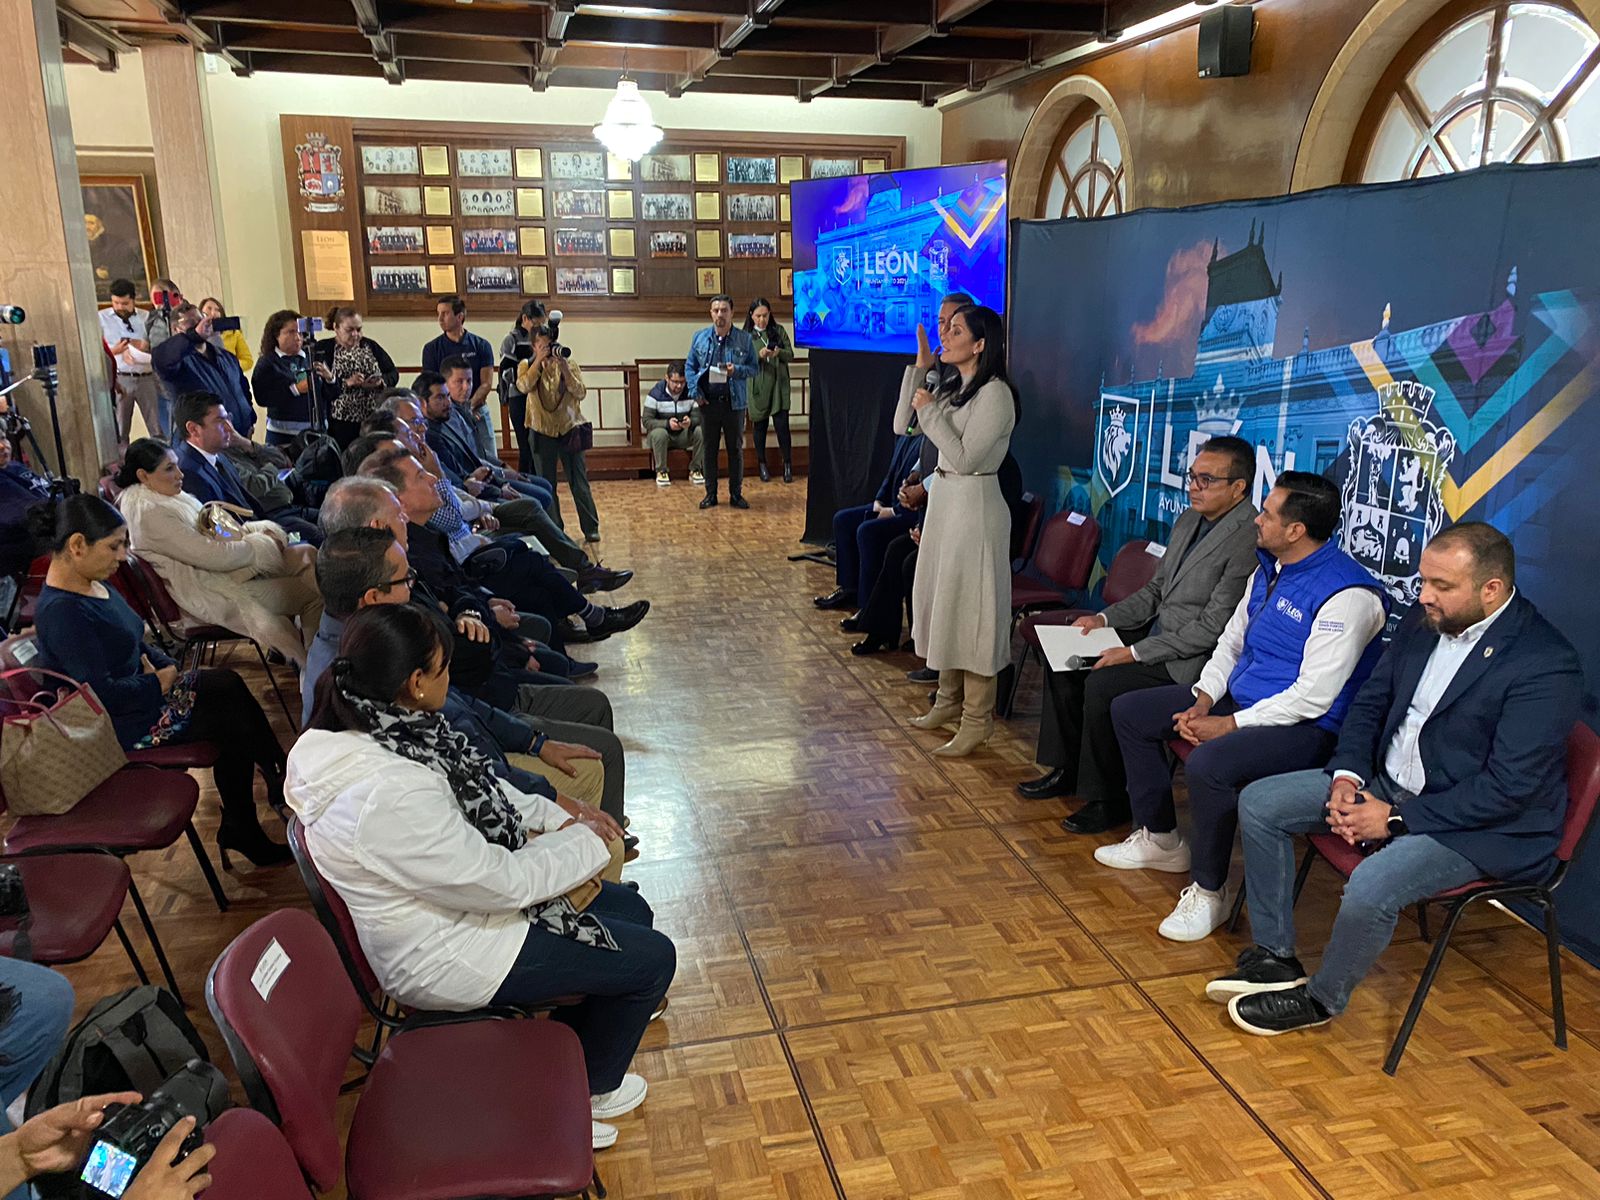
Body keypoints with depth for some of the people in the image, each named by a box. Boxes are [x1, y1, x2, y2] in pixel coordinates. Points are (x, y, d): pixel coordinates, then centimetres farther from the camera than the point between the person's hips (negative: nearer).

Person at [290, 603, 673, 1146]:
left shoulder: (370, 728, -8)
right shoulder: (390, 794, -37)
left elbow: (477, 788, 8)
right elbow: (500, 882, -28)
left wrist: (556, 818, -1)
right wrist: (585, 843, -13)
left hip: (451, 899, 9)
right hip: (447, 958, -9)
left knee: (632, 912, 16)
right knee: (653, 958, 0)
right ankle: (587, 1091, 24)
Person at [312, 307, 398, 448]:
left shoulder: (370, 346, 12)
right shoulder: (322, 349, 1)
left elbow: (394, 374, 12)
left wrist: (380, 381, -9)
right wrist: (346, 383, -19)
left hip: (374, 420, 3)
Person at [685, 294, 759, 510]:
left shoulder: (744, 339, 0)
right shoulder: (699, 337, 3)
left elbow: (754, 368, 3)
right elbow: (689, 367, 8)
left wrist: (737, 371, -17)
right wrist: (695, 392, -5)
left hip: (734, 403, -1)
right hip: (708, 403, 1)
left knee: (736, 449, 6)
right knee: (709, 449, 8)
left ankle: (736, 494, 16)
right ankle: (710, 494, 17)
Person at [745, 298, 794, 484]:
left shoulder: (779, 331, 5)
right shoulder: (746, 335, 2)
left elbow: (791, 356, 4)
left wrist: (779, 352, -17)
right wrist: (758, 355, -22)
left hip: (778, 386, 0)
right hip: (758, 388, 0)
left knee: (782, 425, -5)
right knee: (760, 426, 8)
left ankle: (788, 465, 4)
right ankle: (762, 465, 19)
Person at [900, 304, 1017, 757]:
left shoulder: (995, 394, -16)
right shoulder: (950, 387, 10)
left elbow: (964, 457, -21)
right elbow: (902, 424, 11)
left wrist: (930, 411, -14)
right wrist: (919, 367, 5)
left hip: (974, 505, -9)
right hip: (943, 499, 9)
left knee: (969, 607, -4)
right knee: (942, 600, 16)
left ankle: (977, 720, 5)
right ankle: (949, 698, 31)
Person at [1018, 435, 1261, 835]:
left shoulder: (1247, 540, -21)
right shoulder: (1189, 520, 9)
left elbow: (1213, 628, -23)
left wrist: (1136, 652, -21)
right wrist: (1105, 618, 3)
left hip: (1192, 660, -10)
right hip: (1155, 633, 10)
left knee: (1102, 685, -25)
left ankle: (1107, 800, -6)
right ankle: (1066, 769, 17)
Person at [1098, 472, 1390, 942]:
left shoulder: (1346, 595, -23)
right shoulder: (1270, 569, 6)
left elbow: (1313, 697, -25)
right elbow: (1231, 641, 15)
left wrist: (1229, 725, -22)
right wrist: (1203, 700, -1)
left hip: (1307, 727, -10)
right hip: (1238, 698, 10)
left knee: (1208, 765, -36)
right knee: (1129, 711, 8)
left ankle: (1209, 892, -12)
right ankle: (1159, 838, 21)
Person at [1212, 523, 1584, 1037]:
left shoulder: (1545, 666, -23)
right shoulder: (1424, 619, -1)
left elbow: (1508, 787, -24)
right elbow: (1371, 701, 10)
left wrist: (1396, 818, -22)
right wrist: (1346, 776, -7)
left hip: (1481, 824, -8)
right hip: (1385, 781, 8)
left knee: (1370, 889, -32)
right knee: (1258, 803, -2)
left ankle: (1320, 999, 0)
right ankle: (1274, 957, 9)